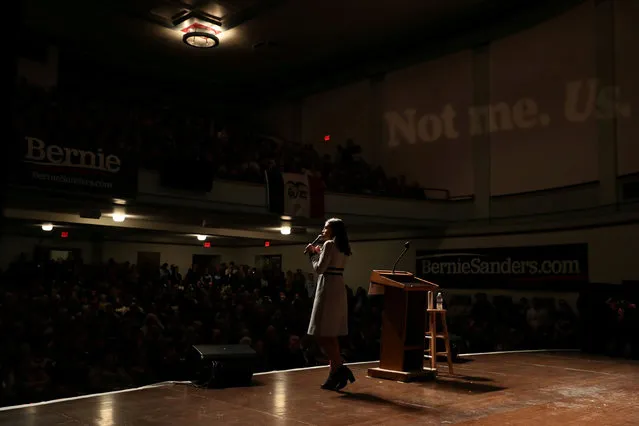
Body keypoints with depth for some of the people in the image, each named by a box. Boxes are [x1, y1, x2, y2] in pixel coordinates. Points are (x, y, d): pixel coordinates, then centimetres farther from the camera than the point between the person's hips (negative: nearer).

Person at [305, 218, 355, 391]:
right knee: (331, 335, 11)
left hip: (328, 289, -9)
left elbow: (319, 269, -13)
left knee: (321, 334, -7)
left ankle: (340, 368, -14)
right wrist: (319, 253, 16)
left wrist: (313, 253, 1)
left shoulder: (329, 244, -10)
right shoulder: (342, 247, 16)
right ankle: (334, 374, 11)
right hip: (338, 289, 9)